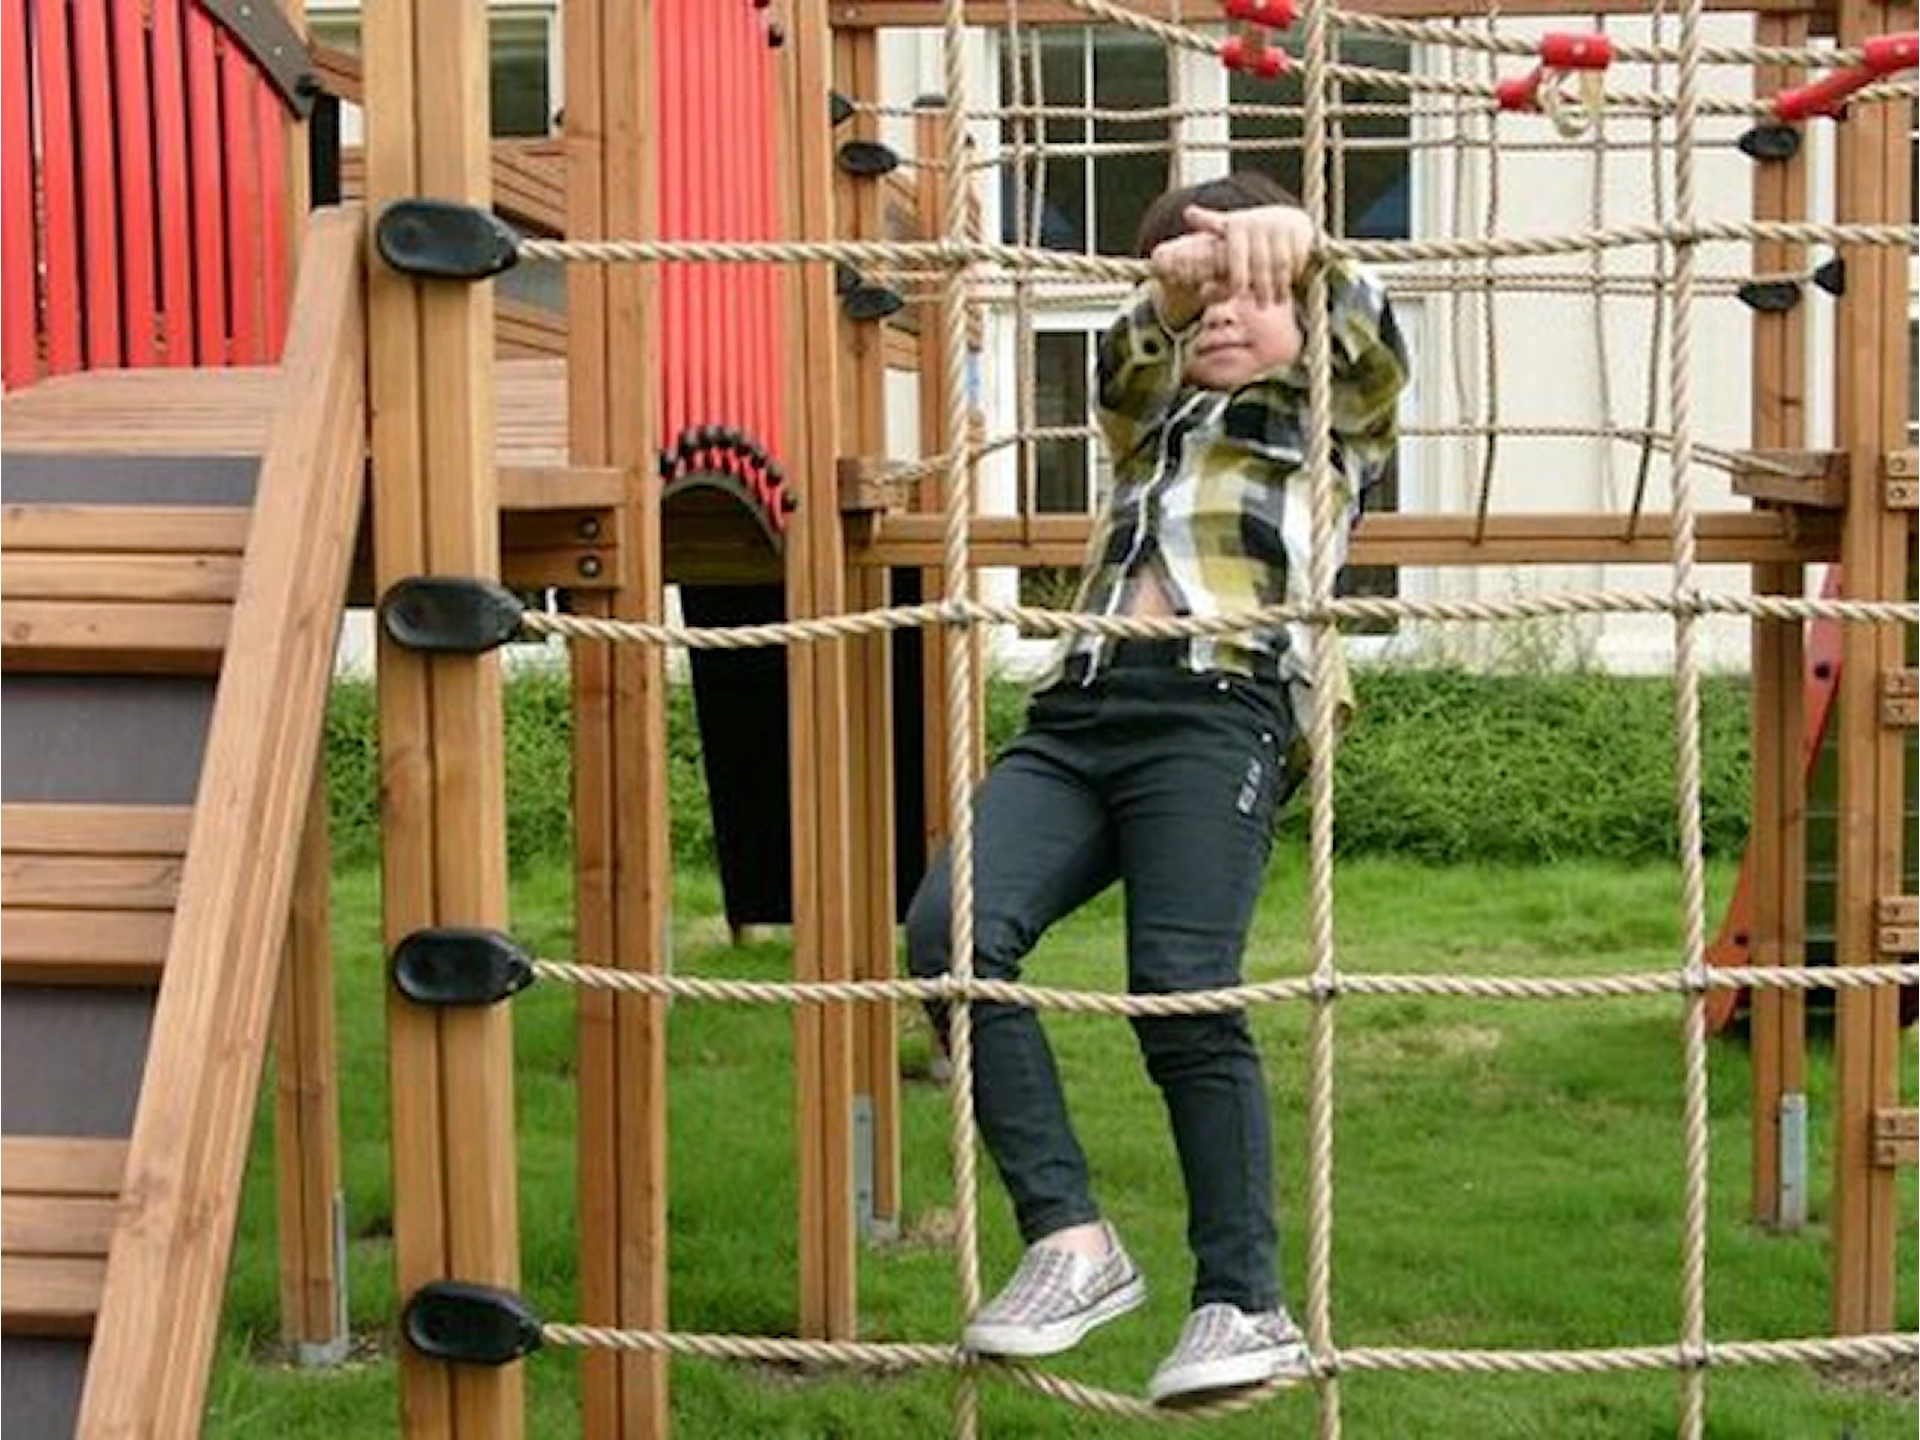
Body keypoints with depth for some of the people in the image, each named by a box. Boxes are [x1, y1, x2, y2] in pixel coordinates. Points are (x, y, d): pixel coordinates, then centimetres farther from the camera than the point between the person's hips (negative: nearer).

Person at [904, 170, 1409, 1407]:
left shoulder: (1333, 419, 24)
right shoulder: (1153, 421, 35)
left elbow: (1371, 344, 2)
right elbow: (1130, 365, 12)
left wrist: (1300, 241, -19)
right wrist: (1167, 293, -11)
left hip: (1217, 710, -4)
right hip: (1077, 713, 5)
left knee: (1184, 994, -20)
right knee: (953, 932, -19)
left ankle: (1247, 1307, -12)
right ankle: (1072, 1240, -16)